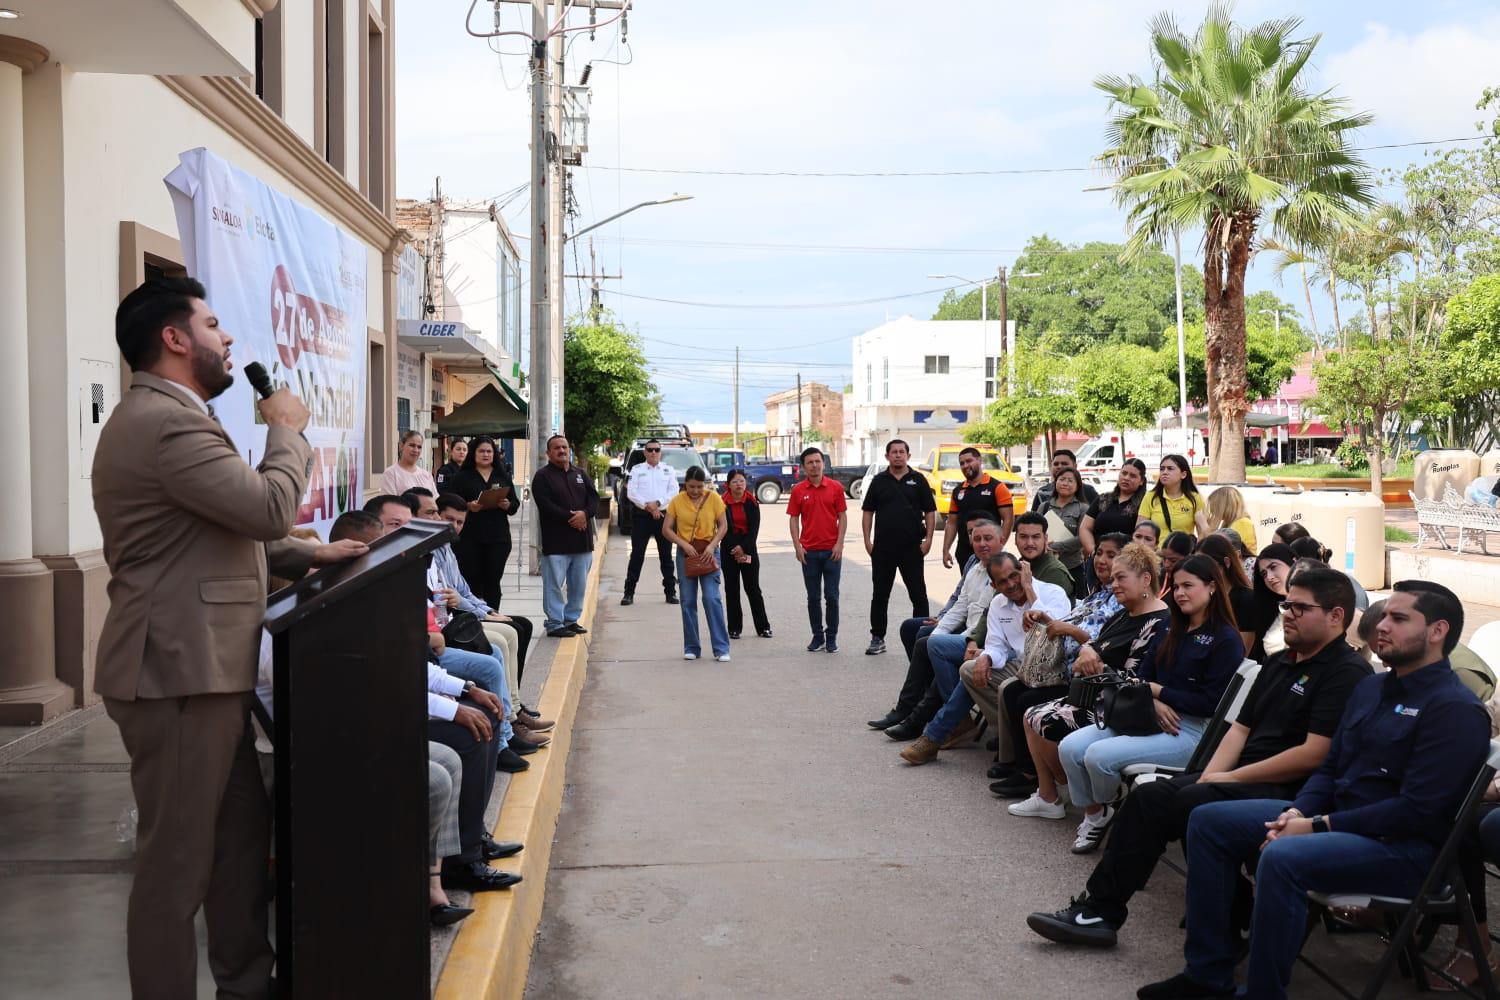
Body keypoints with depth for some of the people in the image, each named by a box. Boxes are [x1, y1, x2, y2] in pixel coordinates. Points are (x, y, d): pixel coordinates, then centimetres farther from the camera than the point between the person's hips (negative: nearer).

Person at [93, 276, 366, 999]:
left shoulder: (171, 417, 18)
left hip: (204, 669, 11)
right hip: (178, 674, -11)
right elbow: (269, 506, -21)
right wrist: (286, 428, -5)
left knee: (243, 831, 19)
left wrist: (310, 555, 16)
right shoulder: (166, 422, -18)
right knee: (178, 860, 0)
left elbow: (234, 528, 25)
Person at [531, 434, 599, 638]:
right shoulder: (542, 476, -1)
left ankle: (571, 619, 21)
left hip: (582, 539, 6)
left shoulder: (580, 474, 17)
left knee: (579, 583, 10)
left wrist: (585, 513, -11)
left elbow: (594, 498, 9)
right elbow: (545, 505, -12)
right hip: (556, 540, -6)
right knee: (554, 584, -5)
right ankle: (554, 623, 1)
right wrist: (570, 519, -17)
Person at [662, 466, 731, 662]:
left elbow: (723, 525, -1)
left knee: (712, 598, -10)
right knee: (688, 601, 5)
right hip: (685, 554, 2)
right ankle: (691, 648, 15)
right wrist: (684, 544, -15)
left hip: (708, 553, -2)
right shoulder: (677, 501, -2)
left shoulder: (713, 498, -3)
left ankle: (721, 648, -5)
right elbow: (666, 529, -1)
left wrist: (712, 545, -16)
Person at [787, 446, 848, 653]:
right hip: (809, 551, 1)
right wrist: (797, 545, -5)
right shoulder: (798, 490, 2)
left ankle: (832, 637, 12)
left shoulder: (835, 487, 1)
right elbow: (793, 519, 4)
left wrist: (839, 543, -7)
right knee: (813, 597, 7)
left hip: (832, 550, -1)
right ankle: (817, 636, 17)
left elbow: (842, 516, 2)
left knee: (832, 597, 1)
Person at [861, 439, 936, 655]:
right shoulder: (879, 481, 7)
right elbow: (867, 511, 8)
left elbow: (930, 511, 4)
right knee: (880, 595, 7)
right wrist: (867, 540, 0)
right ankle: (878, 638, 16)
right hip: (883, 547, 2)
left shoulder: (918, 480, 4)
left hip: (912, 547, -1)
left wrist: (928, 538, -6)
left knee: (918, 594, 2)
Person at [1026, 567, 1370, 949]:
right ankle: (1099, 910, -6)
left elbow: (1314, 755, -18)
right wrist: (1209, 775, -1)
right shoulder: (1280, 663, 20)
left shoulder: (1348, 673, -9)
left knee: (1193, 803, -29)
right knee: (1149, 797, -8)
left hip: (1284, 790, -8)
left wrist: (1232, 778, -13)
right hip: (1238, 780, 8)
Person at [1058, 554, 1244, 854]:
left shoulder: (1226, 640, -8)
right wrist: (1153, 702, -8)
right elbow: (1141, 677, 15)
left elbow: (1211, 703, -15)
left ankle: (1107, 809, 7)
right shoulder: (1173, 632, 16)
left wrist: (1158, 690, -9)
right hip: (1152, 717, 8)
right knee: (1070, 748, -11)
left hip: (1191, 731, -8)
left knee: (1099, 756, -25)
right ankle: (1093, 816, 6)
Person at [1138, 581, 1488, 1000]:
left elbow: (1417, 809, -21)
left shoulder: (1456, 709, -14)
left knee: (1282, 858, -35)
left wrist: (1320, 825, -19)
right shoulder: (1370, 687, 13)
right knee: (1208, 820, -1)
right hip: (1337, 819, 9)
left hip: (1406, 845, -9)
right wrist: (1299, 812, -4)